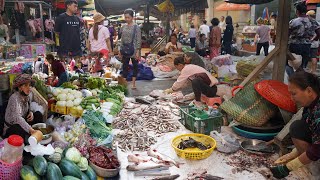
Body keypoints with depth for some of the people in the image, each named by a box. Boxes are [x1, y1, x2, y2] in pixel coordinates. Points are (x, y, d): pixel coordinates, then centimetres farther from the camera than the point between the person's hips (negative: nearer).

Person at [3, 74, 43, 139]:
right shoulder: (14, 98, -27)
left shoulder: (29, 94, -5)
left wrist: (30, 112, -10)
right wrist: (31, 130, -51)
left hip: (22, 122, 7)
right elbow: (18, 118, -40)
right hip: (11, 127, -7)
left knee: (38, 115, -13)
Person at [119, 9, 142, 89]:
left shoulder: (136, 27, -7)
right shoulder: (123, 27, 8)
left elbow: (138, 40, -9)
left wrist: (138, 52, -15)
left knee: (135, 66, 6)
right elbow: (122, 39, 12)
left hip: (133, 50, -4)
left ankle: (133, 83, 16)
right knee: (125, 66, 6)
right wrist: (120, 50, 8)